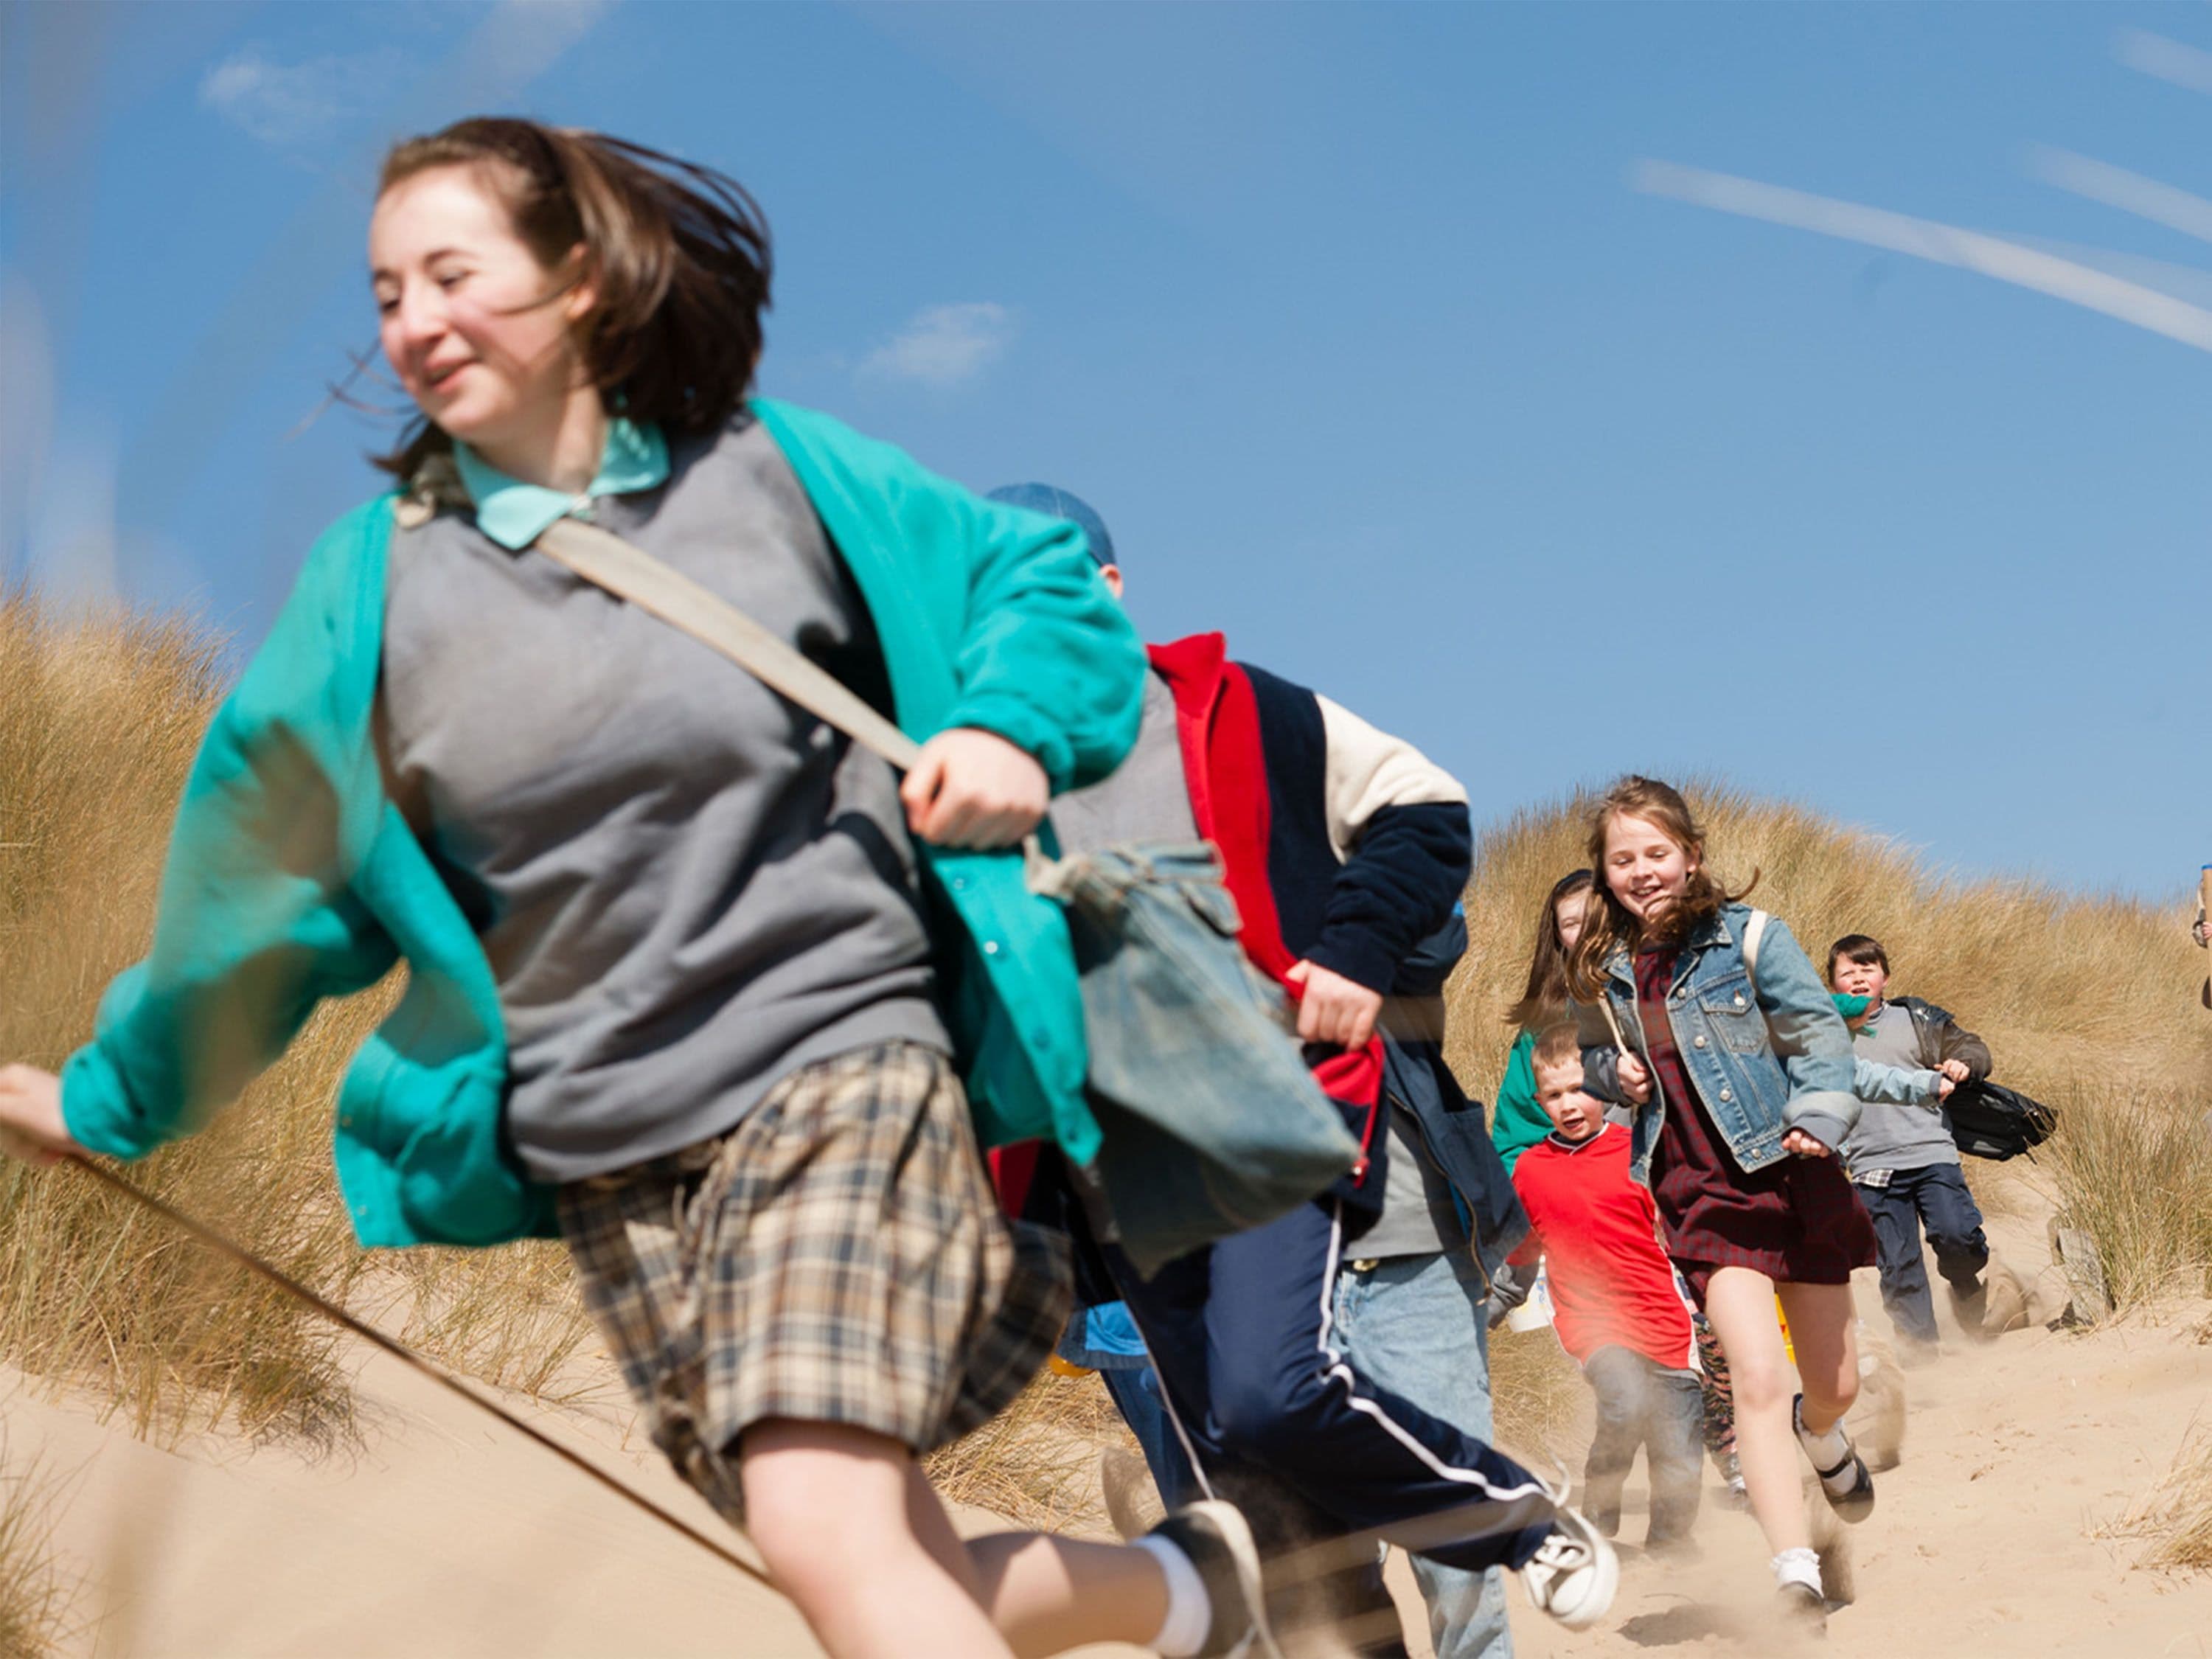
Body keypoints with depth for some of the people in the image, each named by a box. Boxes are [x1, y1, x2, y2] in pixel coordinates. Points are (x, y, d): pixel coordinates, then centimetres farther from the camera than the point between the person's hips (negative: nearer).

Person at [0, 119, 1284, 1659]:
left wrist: (1011, 725, -10)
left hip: (835, 1068, -3)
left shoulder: (775, 471, 0)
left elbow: (1037, 569, 10)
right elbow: (269, 867, 14)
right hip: (606, 1161, 3)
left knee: (827, 1528, -23)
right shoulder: (374, 578, 4)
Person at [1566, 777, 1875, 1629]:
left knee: (1836, 1386, 14)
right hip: (1700, 1192, 1)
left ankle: (1820, 1431, 53)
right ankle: (1795, 1574, -11)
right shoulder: (1601, 969, 3)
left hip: (1789, 1173, 0)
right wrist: (1616, 1069, -2)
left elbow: (1818, 1031, -8)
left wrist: (1816, 1120, -25)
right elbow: (1594, 1052, 21)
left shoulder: (1748, 937, -8)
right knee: (1758, 1374, -18)